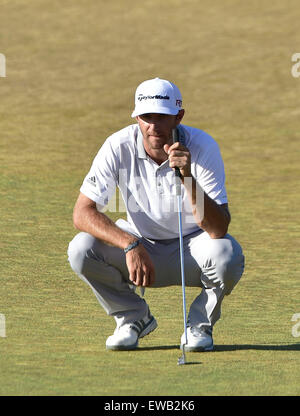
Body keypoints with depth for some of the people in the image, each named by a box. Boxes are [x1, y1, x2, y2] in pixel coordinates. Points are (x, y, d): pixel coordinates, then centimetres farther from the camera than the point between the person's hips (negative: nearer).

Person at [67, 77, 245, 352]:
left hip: (191, 245, -2)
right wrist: (131, 245, -35)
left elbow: (218, 230, -30)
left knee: (227, 254, -34)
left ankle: (200, 324, -2)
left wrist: (188, 178, -44)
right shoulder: (119, 147, -18)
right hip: (139, 245, 2)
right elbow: (83, 213, -21)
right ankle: (133, 318, 2)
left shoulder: (202, 146, -22)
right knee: (81, 249, -25)